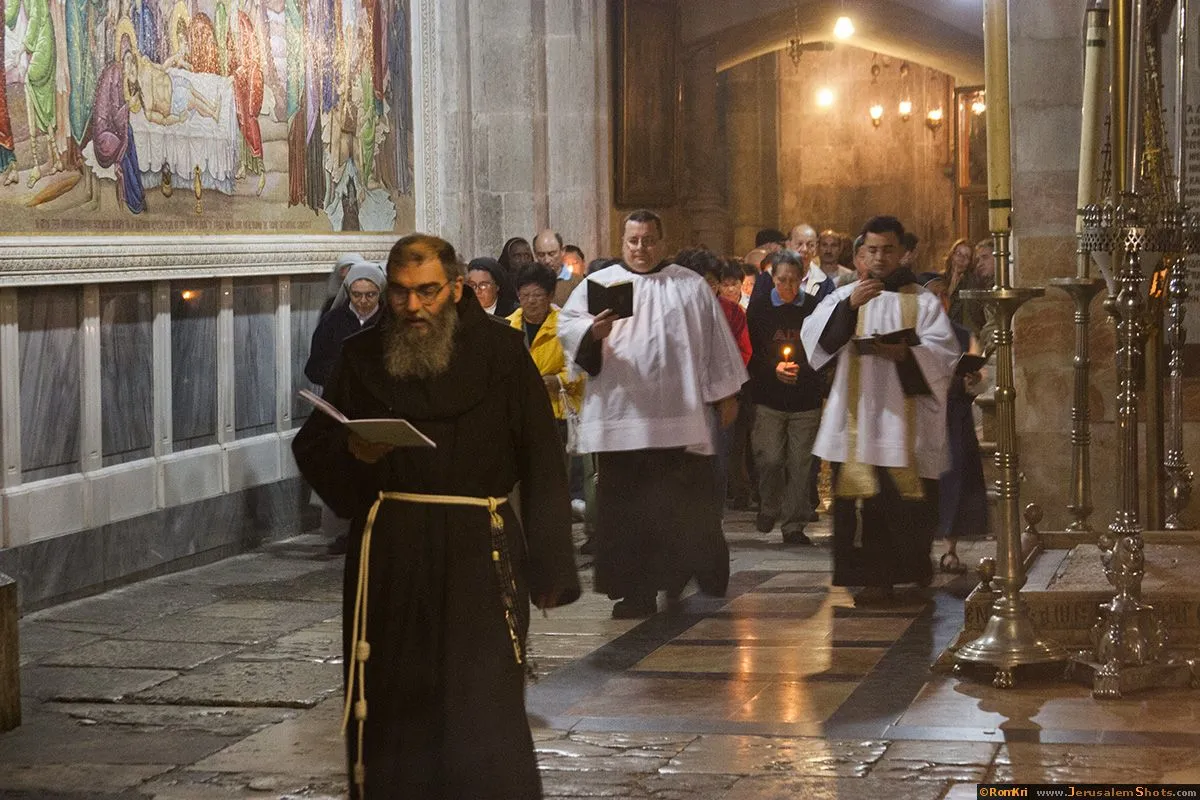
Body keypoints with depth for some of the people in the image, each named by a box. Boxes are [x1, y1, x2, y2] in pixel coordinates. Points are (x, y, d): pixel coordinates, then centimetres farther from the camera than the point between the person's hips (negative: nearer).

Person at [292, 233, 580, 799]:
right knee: (393, 704, 6)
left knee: (485, 707, -4)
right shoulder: (362, 356, 9)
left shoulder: (502, 353, 1)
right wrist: (353, 453, -9)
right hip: (390, 554, 3)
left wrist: (550, 568, -6)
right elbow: (311, 449, 14)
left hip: (479, 555, -2)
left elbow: (542, 465, -1)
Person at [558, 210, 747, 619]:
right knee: (626, 508, 0)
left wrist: (725, 395, 11)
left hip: (680, 419, 0)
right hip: (620, 418, 0)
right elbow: (566, 325, 0)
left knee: (688, 505, -1)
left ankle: (705, 585, 12)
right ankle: (635, 593, 7)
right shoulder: (598, 283, 10)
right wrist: (592, 331, -21)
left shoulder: (690, 286, 12)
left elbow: (716, 342, 13)